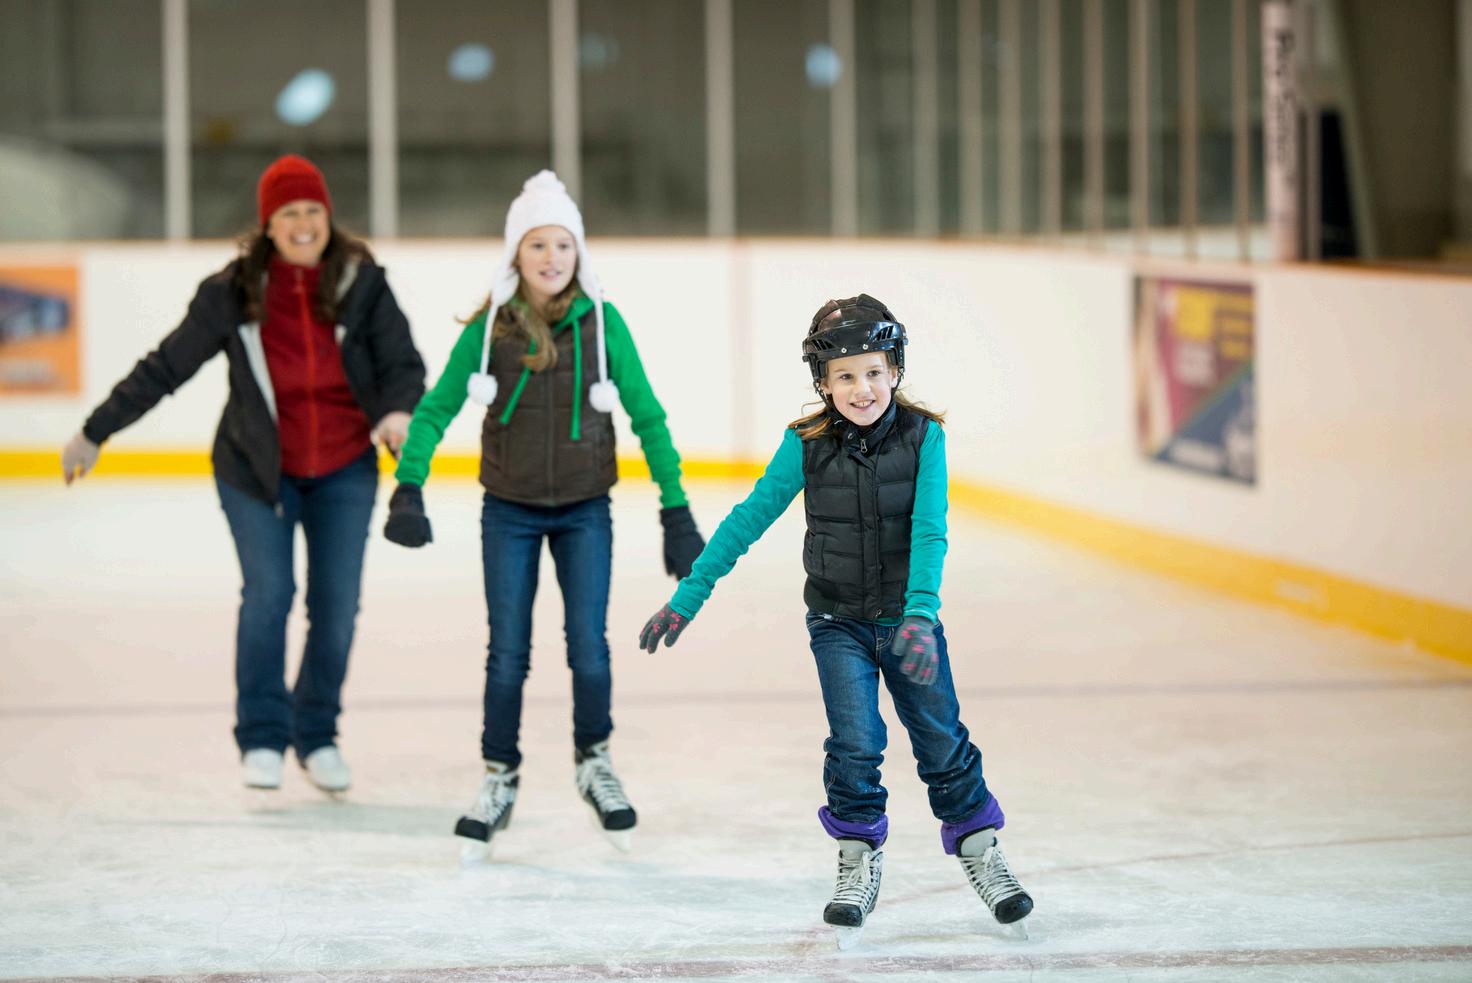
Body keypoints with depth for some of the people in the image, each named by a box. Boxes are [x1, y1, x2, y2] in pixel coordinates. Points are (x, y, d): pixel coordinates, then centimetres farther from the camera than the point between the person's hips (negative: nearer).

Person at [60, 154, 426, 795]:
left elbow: (402, 363, -8)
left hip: (343, 472, 1)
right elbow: (166, 368, -4)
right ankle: (262, 737, 4)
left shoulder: (362, 284, -8)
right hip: (256, 469, -1)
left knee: (337, 603, 0)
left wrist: (399, 409, -31)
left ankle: (318, 737, 17)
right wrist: (94, 434, -2)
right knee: (267, 593, -11)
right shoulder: (232, 292, -10)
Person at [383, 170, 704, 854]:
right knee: (507, 653, 4)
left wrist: (676, 510, -5)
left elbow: (646, 416, -4)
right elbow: (436, 408, -6)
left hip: (584, 513, 0)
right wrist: (408, 487, -21)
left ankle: (593, 763, 20)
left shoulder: (601, 323, -8)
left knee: (588, 646, -5)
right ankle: (499, 779, 21)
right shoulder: (488, 329, -7)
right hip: (509, 512, 0)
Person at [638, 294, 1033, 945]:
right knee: (855, 742, -10)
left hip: (908, 618, 0)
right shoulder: (807, 445, -9)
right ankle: (858, 862, 6)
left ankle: (978, 847, 25)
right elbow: (748, 520, -4)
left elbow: (929, 532, -19)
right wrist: (688, 598, -5)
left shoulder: (922, 436, -12)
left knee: (942, 740, 6)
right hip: (838, 622, 0)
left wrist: (919, 614, -32)